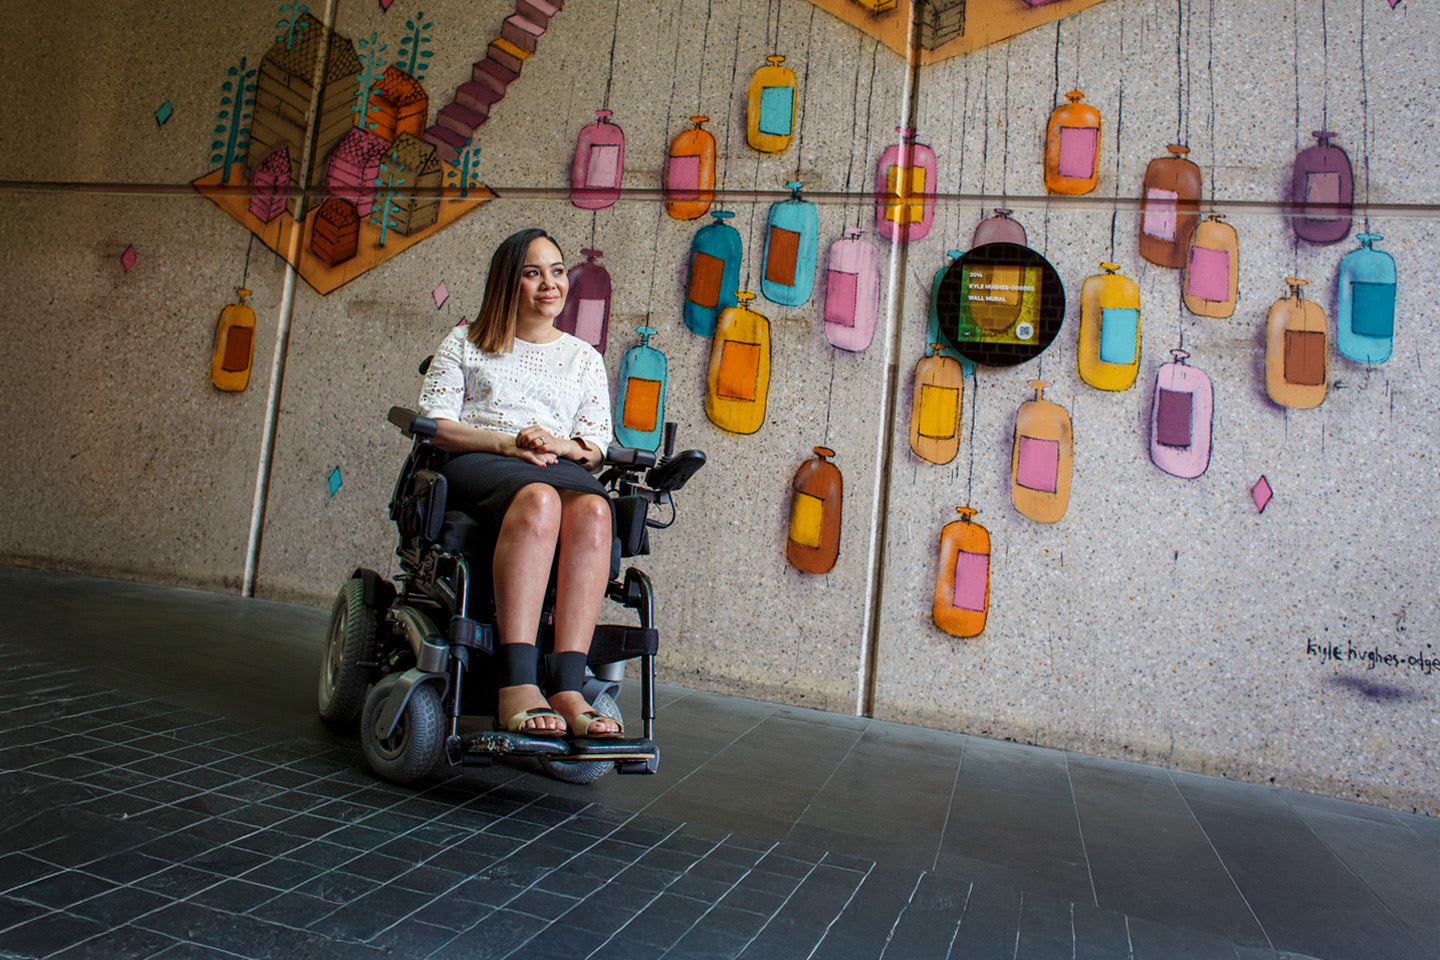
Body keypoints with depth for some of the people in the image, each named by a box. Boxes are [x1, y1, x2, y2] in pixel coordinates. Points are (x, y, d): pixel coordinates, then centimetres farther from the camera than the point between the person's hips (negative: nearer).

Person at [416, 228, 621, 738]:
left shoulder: (584, 358, 26)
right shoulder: (466, 343, 20)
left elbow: (597, 442, 16)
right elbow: (434, 424, 7)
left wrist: (564, 445, -8)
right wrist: (505, 442, -10)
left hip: (564, 467, 2)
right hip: (477, 465, -2)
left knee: (593, 511, -37)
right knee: (538, 500, -40)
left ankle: (568, 688, -44)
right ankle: (516, 686, -47)